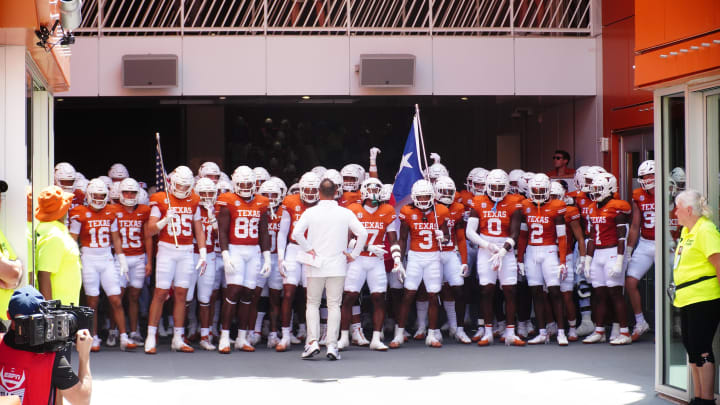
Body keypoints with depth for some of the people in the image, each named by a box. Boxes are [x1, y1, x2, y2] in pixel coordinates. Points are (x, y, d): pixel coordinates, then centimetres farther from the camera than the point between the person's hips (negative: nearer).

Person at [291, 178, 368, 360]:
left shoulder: (310, 212, -3)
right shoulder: (345, 213, 0)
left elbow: (296, 232, -15)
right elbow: (362, 233, -7)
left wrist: (308, 250, -4)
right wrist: (353, 255, 2)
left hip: (316, 266, 0)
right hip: (337, 266, 1)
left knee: (313, 304, 11)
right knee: (334, 305, 5)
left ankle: (313, 341, -2)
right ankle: (332, 345, -1)